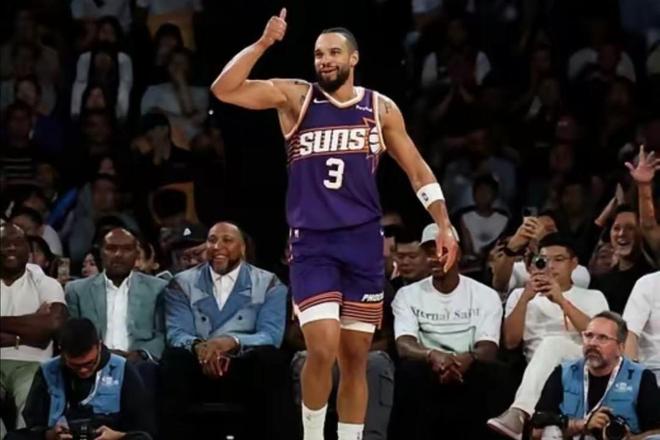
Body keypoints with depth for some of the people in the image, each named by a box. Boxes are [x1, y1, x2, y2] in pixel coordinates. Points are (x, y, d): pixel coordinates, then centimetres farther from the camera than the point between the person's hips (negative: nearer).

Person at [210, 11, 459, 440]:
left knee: (356, 357, 6)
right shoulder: (294, 97, -1)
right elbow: (223, 90, -12)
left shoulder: (381, 108, 6)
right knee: (324, 348, -17)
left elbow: (417, 169, 14)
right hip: (312, 243, -3)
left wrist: (444, 224, 5)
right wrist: (264, 43, -21)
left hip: (363, 241, 3)